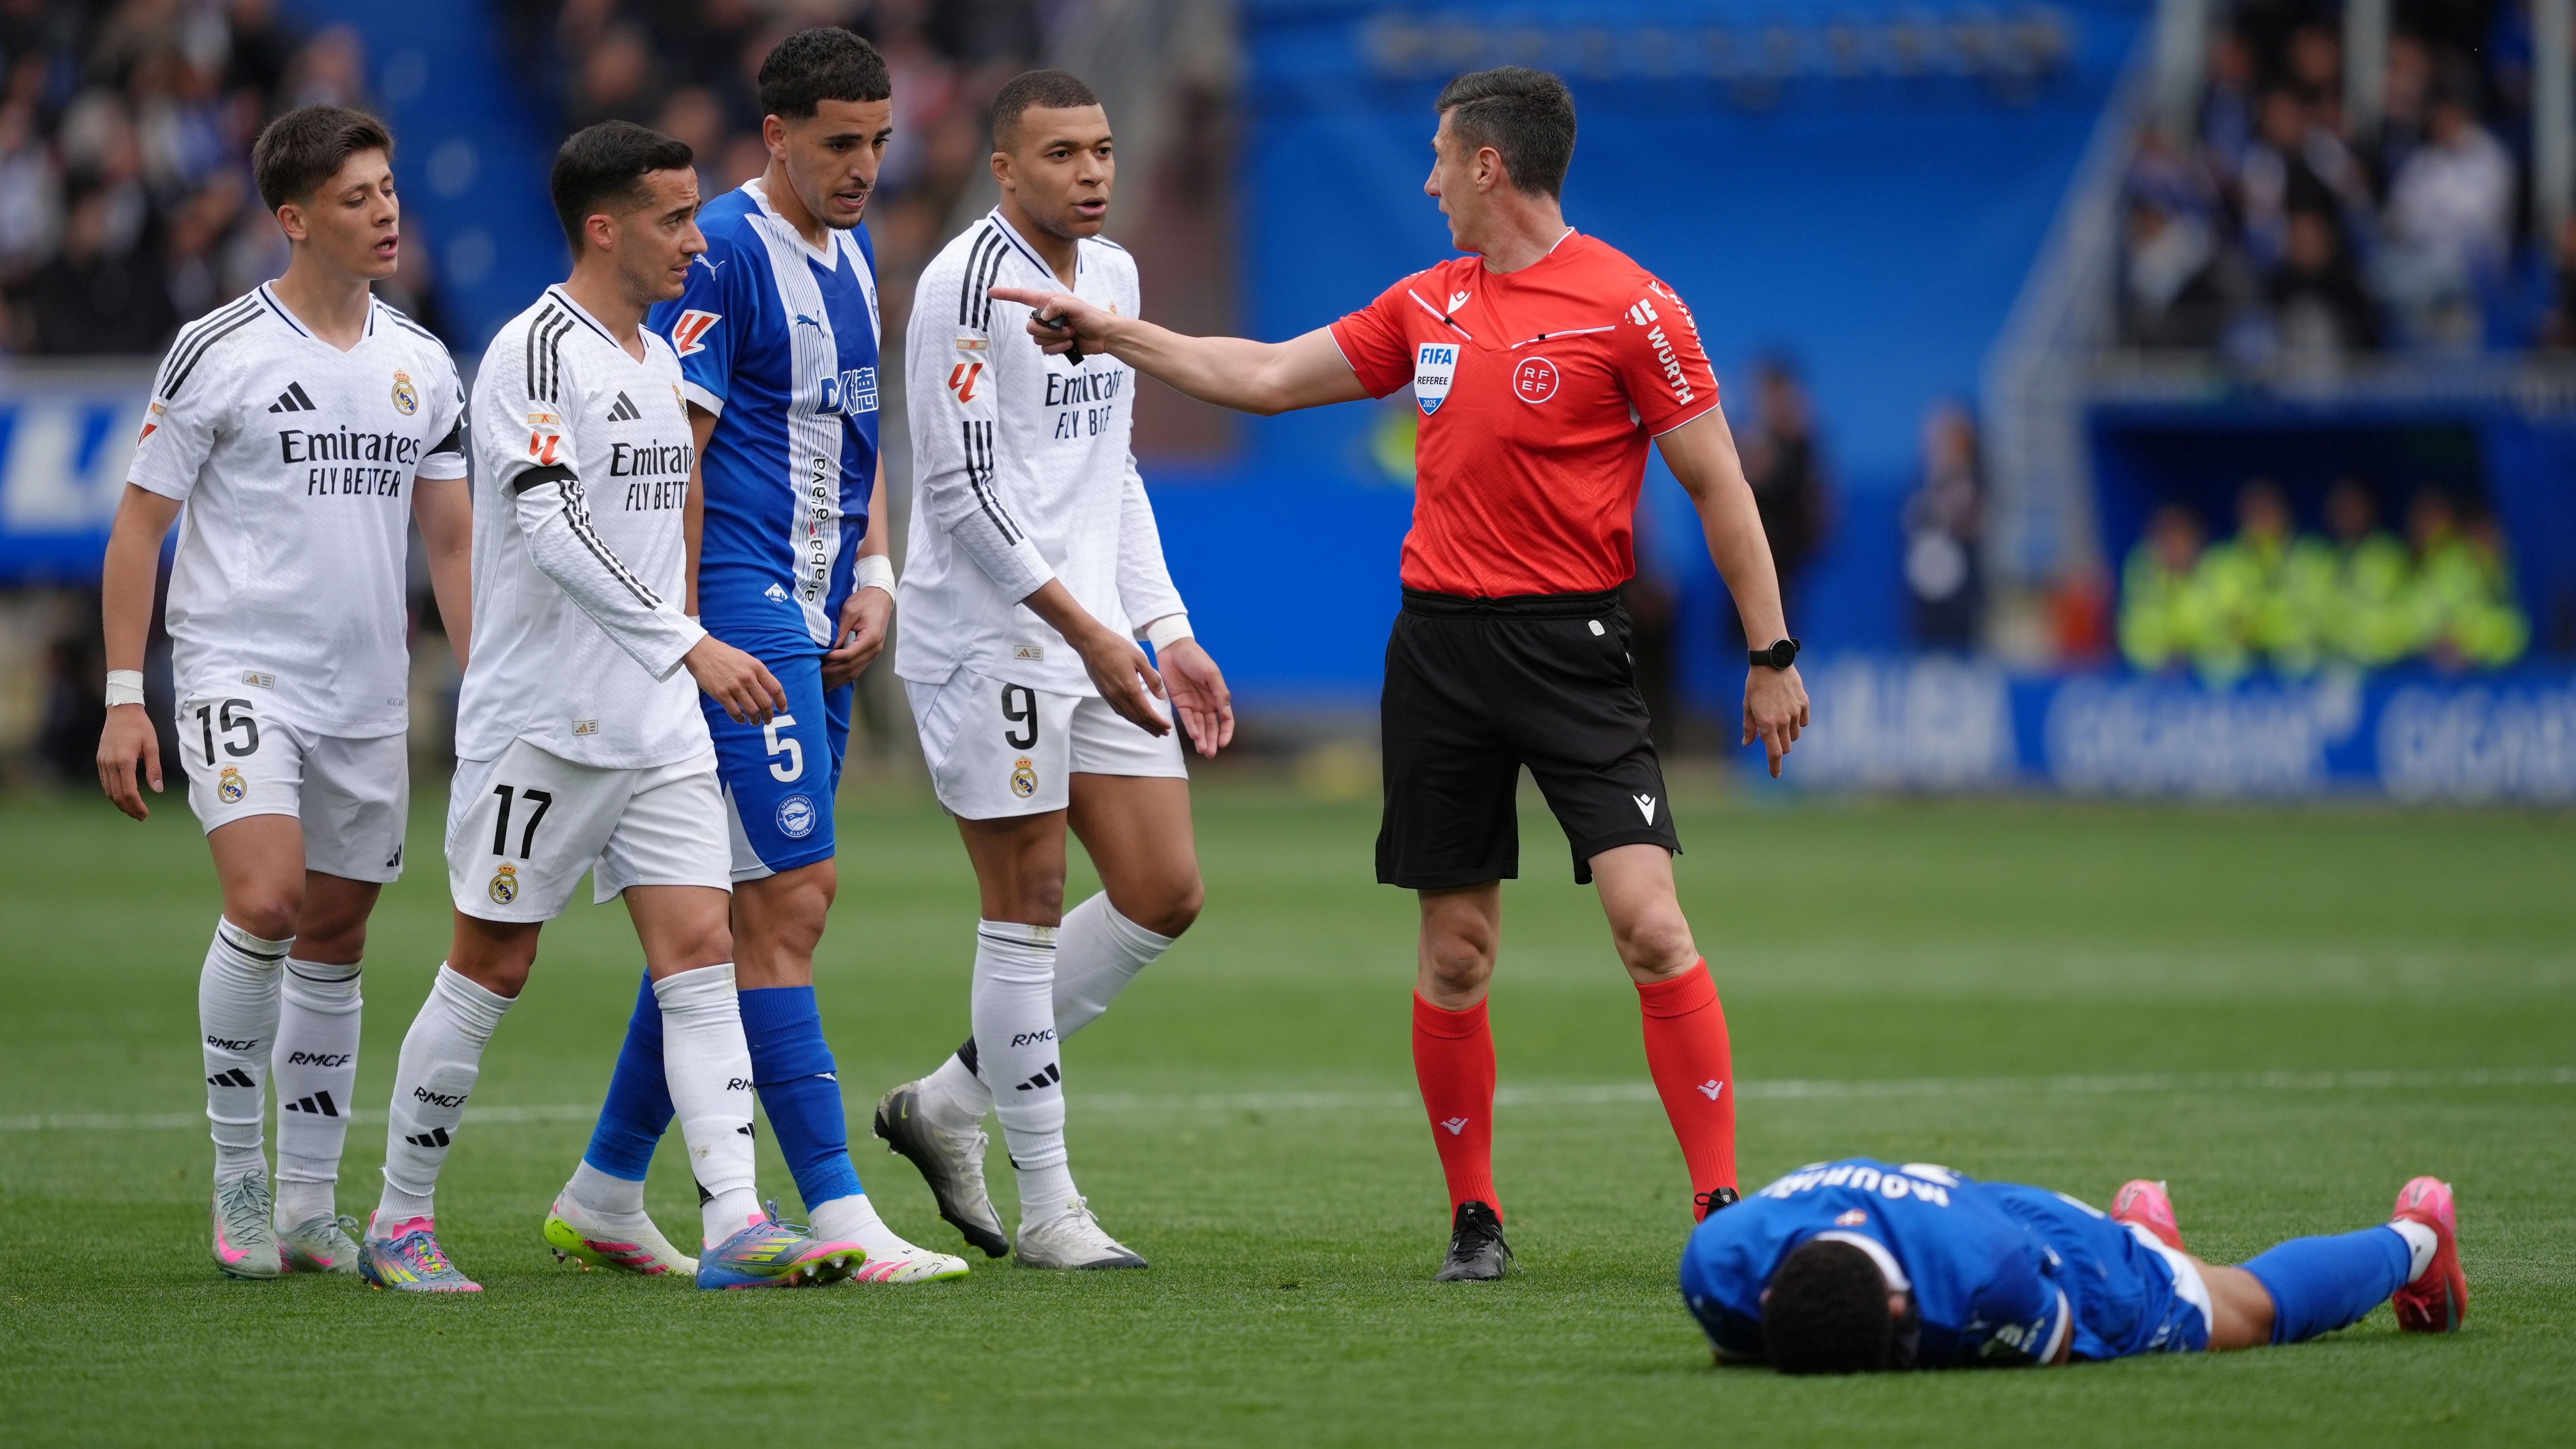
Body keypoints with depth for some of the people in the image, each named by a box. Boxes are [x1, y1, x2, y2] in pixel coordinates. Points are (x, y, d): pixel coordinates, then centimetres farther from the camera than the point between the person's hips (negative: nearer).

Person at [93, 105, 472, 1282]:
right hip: (239, 673, -5)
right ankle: (236, 1177, -7)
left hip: (368, 693, 5)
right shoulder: (217, 352, -5)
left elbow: (451, 541, 16)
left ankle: (307, 1206, 17)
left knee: (335, 940, 8)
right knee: (266, 899, -22)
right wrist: (123, 700, -8)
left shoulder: (422, 366, 10)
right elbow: (140, 523, -2)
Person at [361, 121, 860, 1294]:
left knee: (700, 953, -5)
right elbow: (558, 534, -24)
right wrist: (689, 646, -30)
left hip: (657, 727, 7)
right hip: (539, 723, -7)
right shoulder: (537, 351, -13)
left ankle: (735, 1227, -12)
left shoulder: (653, 358, 14)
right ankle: (400, 1221, 14)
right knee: (491, 969, 1)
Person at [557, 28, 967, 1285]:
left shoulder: (852, 253, 16)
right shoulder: (726, 254, -12)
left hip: (815, 622, 9)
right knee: (790, 902, -12)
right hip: (740, 614, -9)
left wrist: (874, 575, 11)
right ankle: (839, 1221, -14)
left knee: (729, 913, 11)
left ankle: (604, 1194, 18)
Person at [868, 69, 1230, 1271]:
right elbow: (961, 488, -18)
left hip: (1098, 639, 8)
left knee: (1164, 893, 5)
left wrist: (1167, 632, 15)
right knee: (1028, 904, -4)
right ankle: (1047, 1207, 3)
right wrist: (1087, 629, -20)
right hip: (991, 641, -8)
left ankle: (951, 1104, 17)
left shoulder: (1112, 273, 14)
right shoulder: (968, 283, -13)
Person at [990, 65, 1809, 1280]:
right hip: (1438, 641, 5)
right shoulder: (1427, 305, 11)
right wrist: (1112, 334, 23)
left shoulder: (1630, 307, -7)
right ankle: (1474, 1220, 15)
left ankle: (1722, 1205, -12)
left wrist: (1771, 654, -7)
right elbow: (1268, 377, 22)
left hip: (1569, 645, -5)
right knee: (1453, 953, 5)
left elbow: (1716, 485, -5)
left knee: (1648, 920, -15)